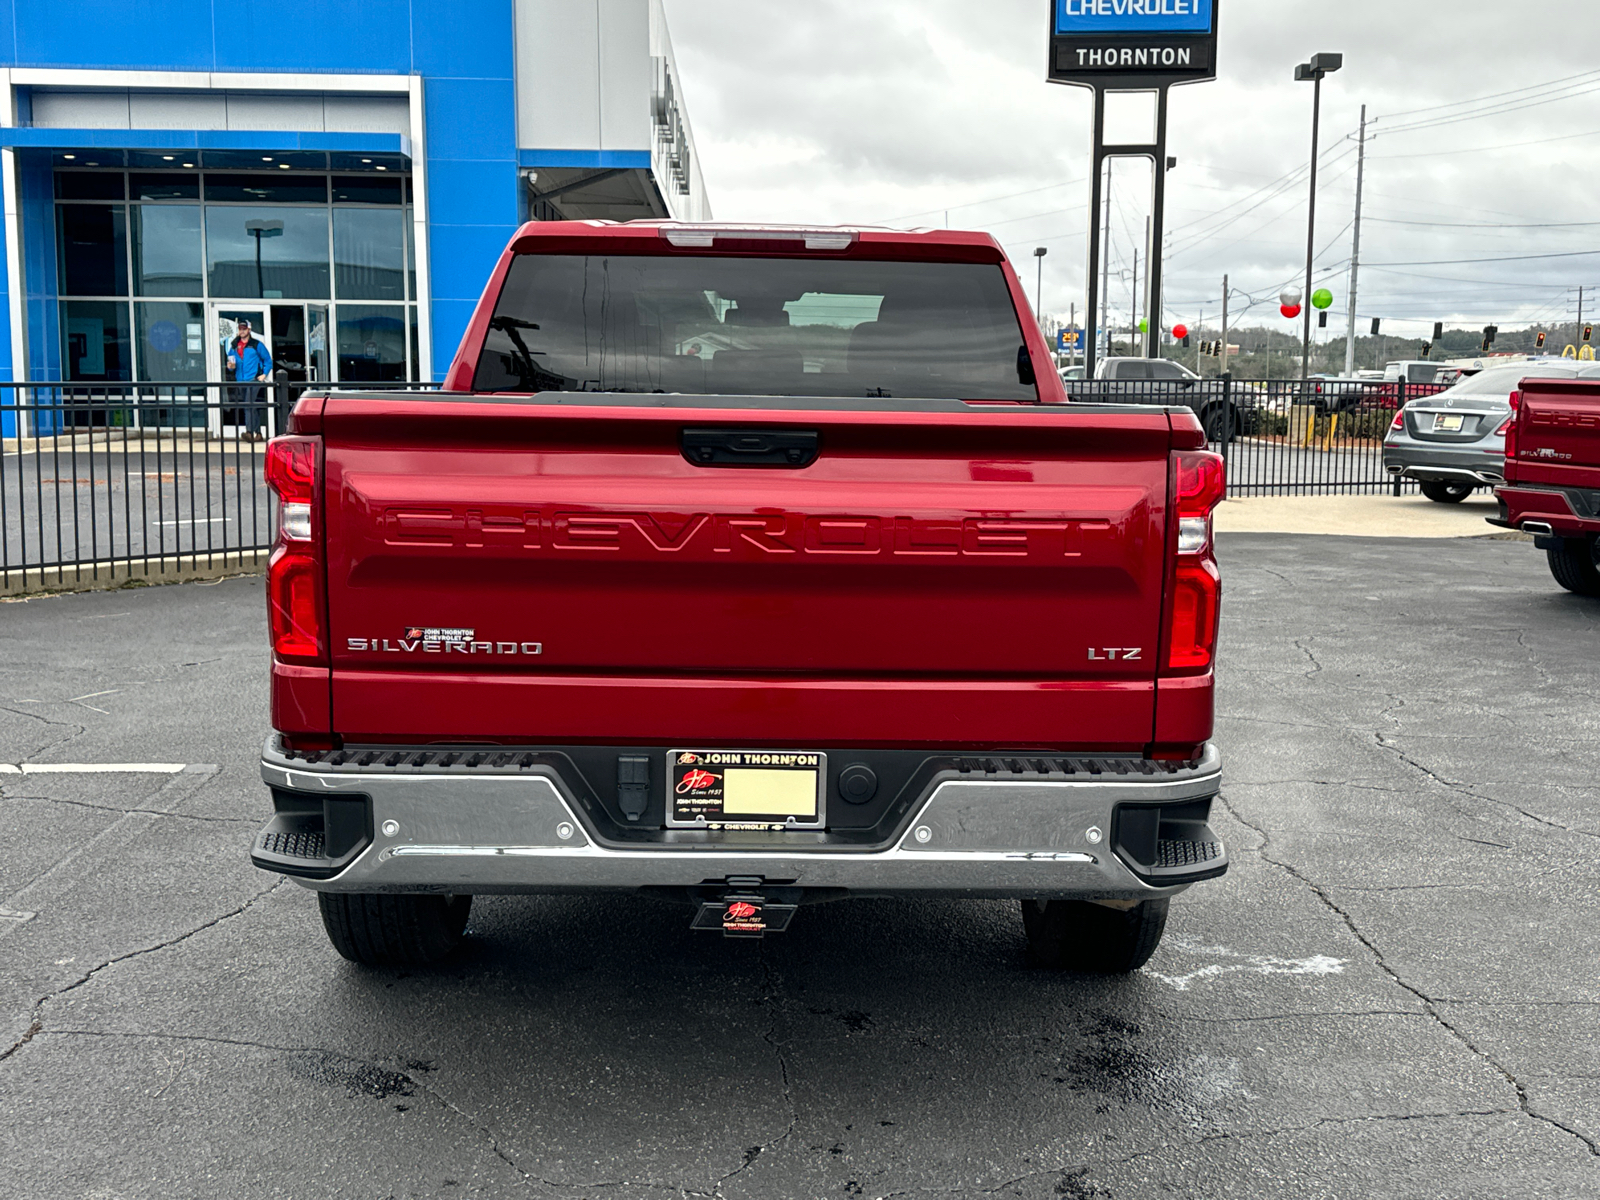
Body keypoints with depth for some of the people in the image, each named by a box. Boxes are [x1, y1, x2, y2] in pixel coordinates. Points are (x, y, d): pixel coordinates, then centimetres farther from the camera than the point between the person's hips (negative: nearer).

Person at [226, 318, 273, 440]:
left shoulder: (256, 344, 0)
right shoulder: (234, 346, 13)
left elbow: (268, 360, 4)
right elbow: (230, 361, 19)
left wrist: (264, 374, -4)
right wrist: (231, 366, -4)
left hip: (254, 379, -5)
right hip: (240, 381, 5)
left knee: (249, 405, -20)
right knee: (251, 407, 10)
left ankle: (250, 432, -28)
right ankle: (258, 433, 16)